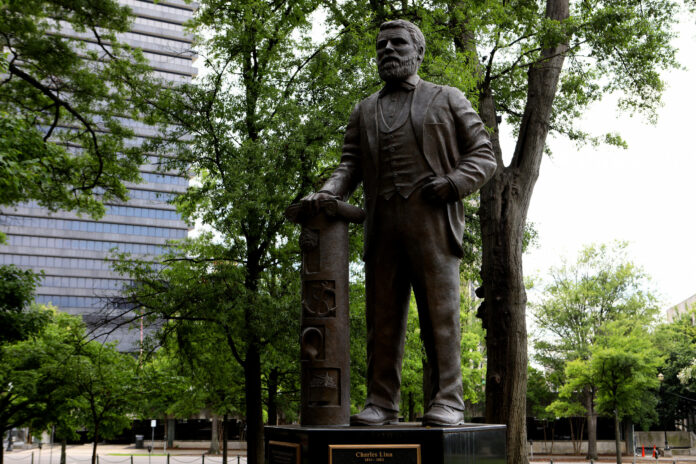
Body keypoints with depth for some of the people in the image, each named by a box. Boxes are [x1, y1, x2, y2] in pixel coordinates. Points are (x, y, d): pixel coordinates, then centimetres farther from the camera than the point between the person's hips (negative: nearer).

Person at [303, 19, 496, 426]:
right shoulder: (364, 111, 24)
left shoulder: (448, 100, 15)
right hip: (382, 227, 3)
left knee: (440, 313, -5)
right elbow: (351, 164, 16)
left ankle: (447, 402, 0)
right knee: (383, 317, 2)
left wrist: (454, 183, -9)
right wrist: (329, 192, -5)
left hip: (433, 221, -3)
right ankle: (381, 402, 7)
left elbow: (484, 155, 10)